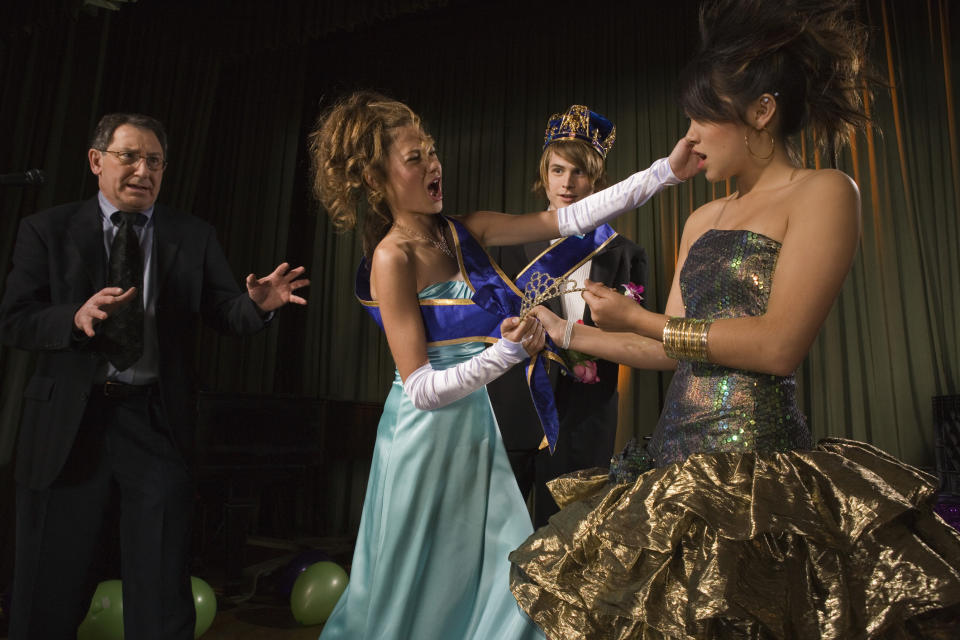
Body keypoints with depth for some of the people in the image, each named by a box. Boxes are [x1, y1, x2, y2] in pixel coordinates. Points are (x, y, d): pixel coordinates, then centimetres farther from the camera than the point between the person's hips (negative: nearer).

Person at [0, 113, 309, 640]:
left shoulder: (193, 236, 6)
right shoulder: (47, 230, 4)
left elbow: (224, 312, 0)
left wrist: (258, 303, -23)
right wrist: (76, 317, -21)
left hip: (155, 419, 0)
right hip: (67, 420, 0)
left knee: (162, 587, 9)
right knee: (49, 582, 13)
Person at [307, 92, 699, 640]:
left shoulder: (465, 232, 2)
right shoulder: (393, 258, -16)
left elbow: (567, 219, -3)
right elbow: (422, 388, -18)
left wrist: (667, 170, -6)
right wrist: (507, 352, -29)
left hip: (475, 424, 6)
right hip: (426, 432, -6)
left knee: (511, 583, 12)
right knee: (425, 595, 11)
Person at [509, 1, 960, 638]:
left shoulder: (823, 192, -4)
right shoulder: (704, 219, 16)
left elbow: (779, 346, -16)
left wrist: (636, 317, -9)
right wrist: (565, 332, 21)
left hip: (755, 455, -7)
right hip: (679, 453, 7)